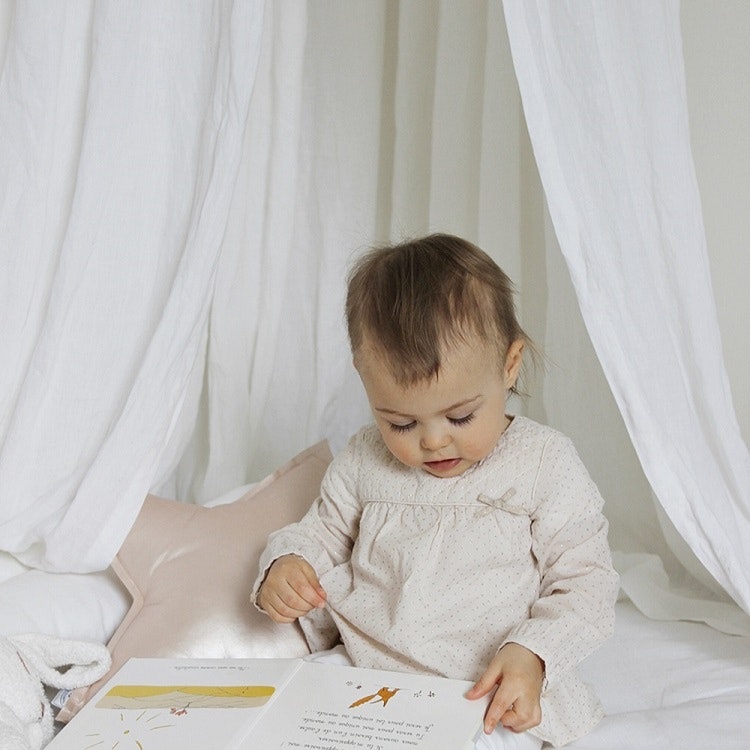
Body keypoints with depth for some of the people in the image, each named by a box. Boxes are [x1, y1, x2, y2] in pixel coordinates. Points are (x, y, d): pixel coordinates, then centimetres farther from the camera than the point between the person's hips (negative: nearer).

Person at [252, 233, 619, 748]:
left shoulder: (546, 465, -3)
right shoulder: (362, 462, 7)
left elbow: (586, 582, -3)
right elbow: (322, 535, 22)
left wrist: (532, 654, -20)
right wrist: (285, 564, -2)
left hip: (495, 699, -3)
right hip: (362, 682, 3)